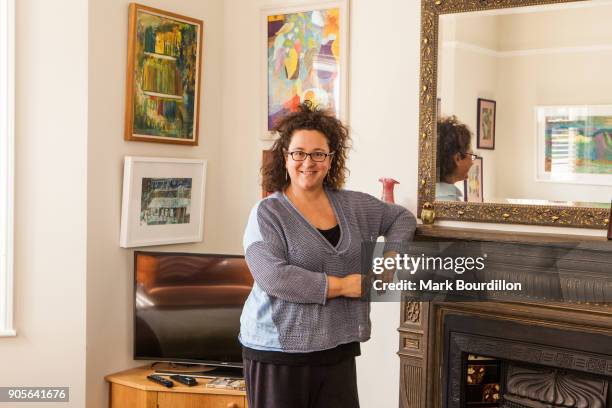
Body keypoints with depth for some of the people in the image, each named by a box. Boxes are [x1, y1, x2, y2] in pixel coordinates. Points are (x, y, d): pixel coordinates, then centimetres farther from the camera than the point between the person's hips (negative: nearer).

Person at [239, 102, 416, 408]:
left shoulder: (352, 205, 7)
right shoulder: (268, 213, -8)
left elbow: (402, 217, 21)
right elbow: (273, 277, -21)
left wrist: (390, 257, 3)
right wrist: (341, 285, -16)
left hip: (337, 349, 4)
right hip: (278, 352, -4)